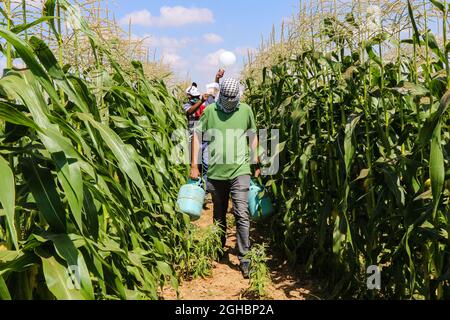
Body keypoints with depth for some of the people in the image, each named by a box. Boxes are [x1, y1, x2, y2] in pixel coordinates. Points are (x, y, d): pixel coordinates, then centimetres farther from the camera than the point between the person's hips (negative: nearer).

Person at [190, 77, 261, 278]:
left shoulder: (246, 110, 3)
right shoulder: (210, 110, 1)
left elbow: (253, 136, 13)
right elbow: (197, 135, 5)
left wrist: (256, 164, 13)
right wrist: (194, 165, 1)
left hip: (240, 170, -1)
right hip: (216, 171, 1)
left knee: (242, 214, -9)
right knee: (219, 215, 16)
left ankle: (243, 256, 0)